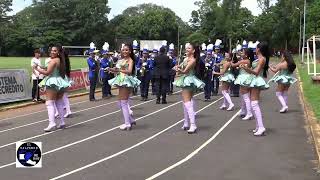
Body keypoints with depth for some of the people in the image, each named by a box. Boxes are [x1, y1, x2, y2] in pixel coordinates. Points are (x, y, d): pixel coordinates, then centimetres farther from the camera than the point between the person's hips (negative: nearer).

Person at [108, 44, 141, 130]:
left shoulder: (130, 60, -7)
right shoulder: (121, 60, 14)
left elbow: (129, 71, -22)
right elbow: (117, 70, 11)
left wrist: (119, 70, -26)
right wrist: (111, 70, -8)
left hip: (127, 81, -8)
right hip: (121, 81, 8)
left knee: (124, 103, -7)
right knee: (120, 103, 13)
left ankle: (127, 123, -1)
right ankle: (131, 120, 24)